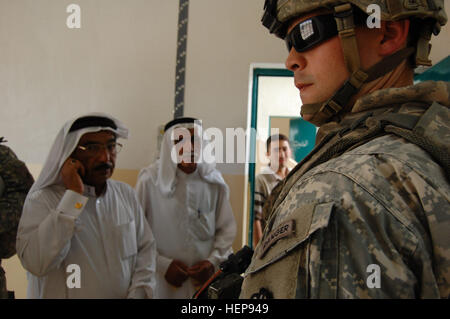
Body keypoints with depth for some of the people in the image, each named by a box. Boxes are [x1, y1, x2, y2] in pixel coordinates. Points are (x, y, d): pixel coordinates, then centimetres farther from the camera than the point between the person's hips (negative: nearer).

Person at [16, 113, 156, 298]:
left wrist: (138, 293, -15)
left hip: (125, 294, 4)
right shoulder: (42, 199, -17)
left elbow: (146, 248, 0)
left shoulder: (127, 195, -2)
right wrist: (73, 195, -29)